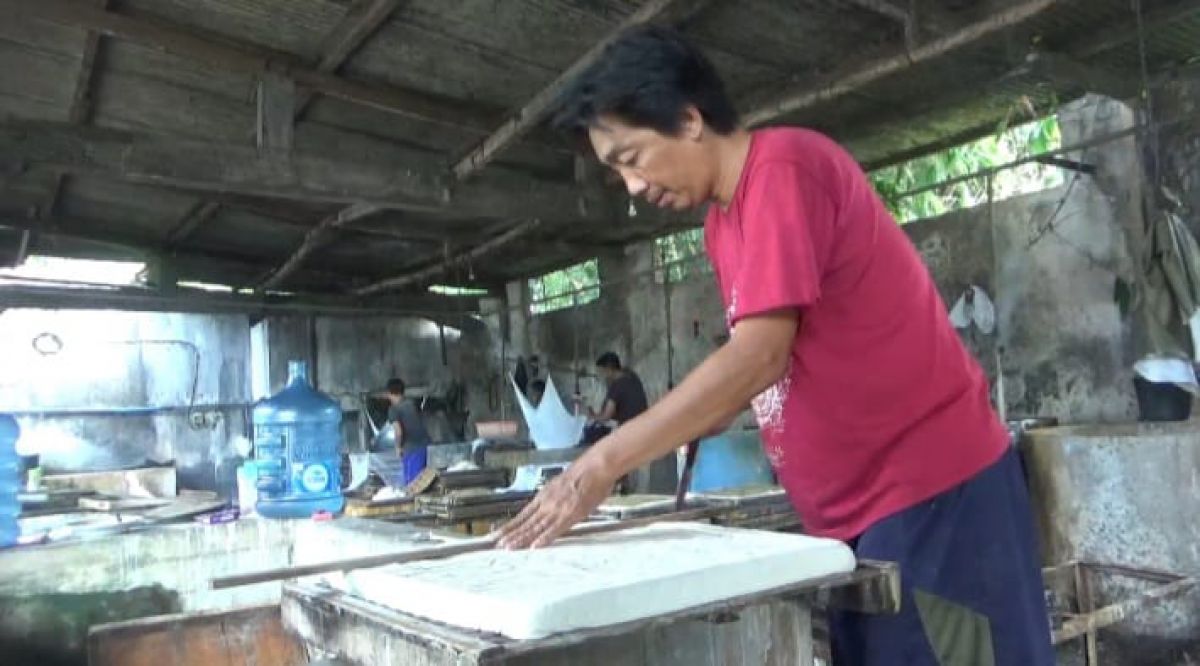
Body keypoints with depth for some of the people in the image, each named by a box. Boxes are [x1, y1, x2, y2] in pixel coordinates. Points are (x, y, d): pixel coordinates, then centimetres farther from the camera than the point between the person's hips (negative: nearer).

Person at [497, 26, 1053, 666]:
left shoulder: (784, 165, -17)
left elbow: (759, 356, -26)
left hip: (931, 491, -8)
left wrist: (600, 464, -24)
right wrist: (705, 418, -1)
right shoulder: (720, 226, 9)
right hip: (852, 512, 8)